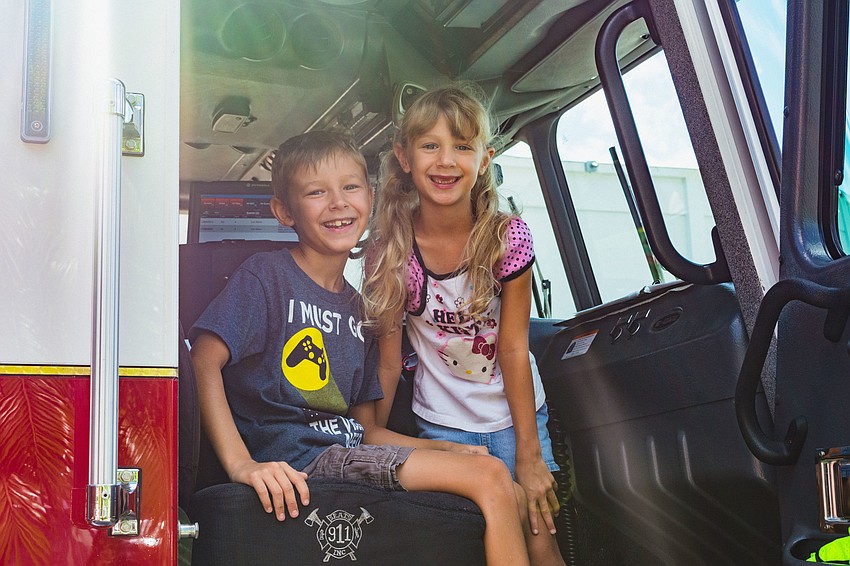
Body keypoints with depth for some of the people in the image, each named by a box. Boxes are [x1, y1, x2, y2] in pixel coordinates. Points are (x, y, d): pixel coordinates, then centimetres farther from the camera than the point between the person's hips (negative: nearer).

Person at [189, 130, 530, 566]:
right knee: (490, 477, -17)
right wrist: (241, 463, -30)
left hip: (351, 455, 8)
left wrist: (447, 448, 4)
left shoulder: (353, 305, 19)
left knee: (513, 499, -3)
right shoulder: (265, 276, -3)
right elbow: (204, 362, -18)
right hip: (298, 459, -8)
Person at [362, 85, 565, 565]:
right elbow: (389, 362, -7)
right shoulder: (392, 248, -15)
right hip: (442, 422, 0)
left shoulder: (508, 237, -16)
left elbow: (513, 348, -14)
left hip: (515, 413, 0)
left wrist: (529, 454, -14)